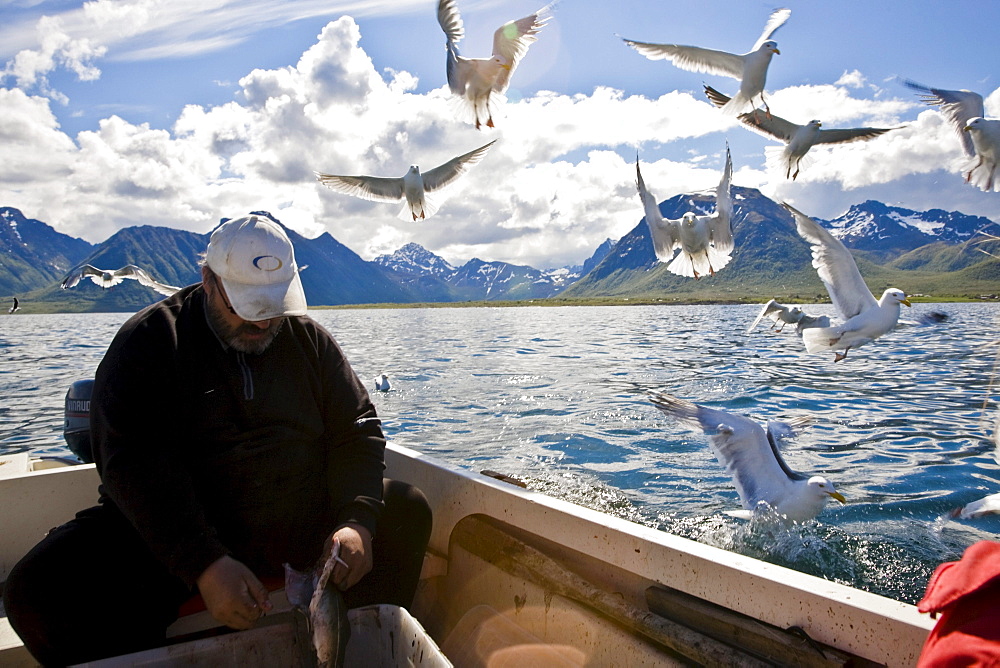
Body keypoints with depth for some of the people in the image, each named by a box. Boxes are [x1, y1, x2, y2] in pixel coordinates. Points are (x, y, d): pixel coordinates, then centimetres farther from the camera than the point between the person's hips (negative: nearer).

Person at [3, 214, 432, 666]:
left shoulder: (308, 338, 6)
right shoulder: (148, 341, -5)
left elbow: (358, 430, 3)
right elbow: (134, 464, -17)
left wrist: (357, 522, -17)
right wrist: (204, 565, -30)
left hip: (300, 523, 3)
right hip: (168, 532, -2)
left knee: (406, 510, -13)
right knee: (40, 592, -25)